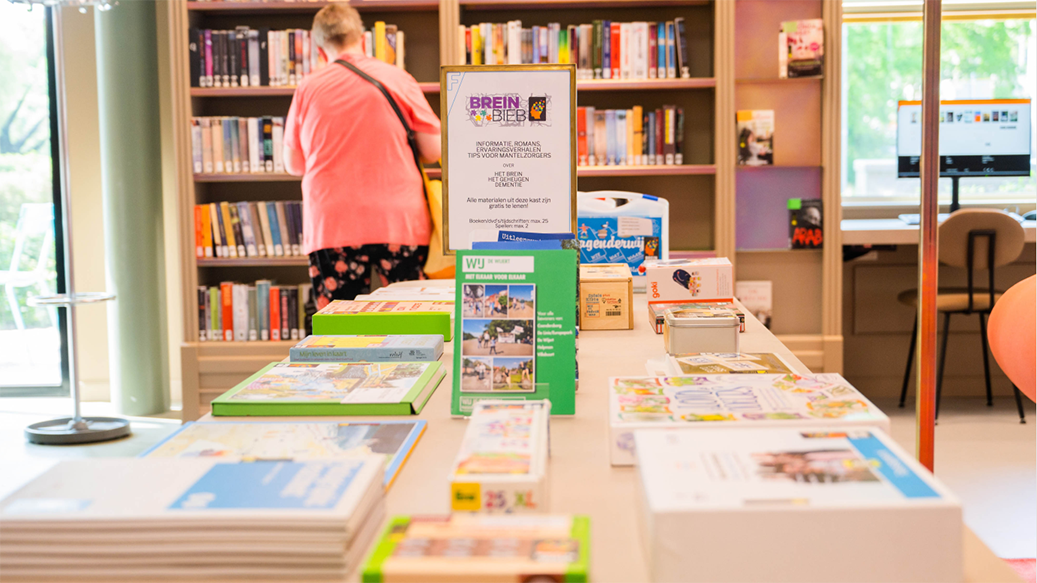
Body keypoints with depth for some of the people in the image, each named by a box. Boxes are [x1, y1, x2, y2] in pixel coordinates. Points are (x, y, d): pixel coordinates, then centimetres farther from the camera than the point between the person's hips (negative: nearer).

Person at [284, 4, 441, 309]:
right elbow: (433, 151, 3)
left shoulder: (307, 89, 5)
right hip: (400, 222, 0)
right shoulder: (398, 78, 4)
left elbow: (293, 165, 13)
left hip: (331, 226, 0)